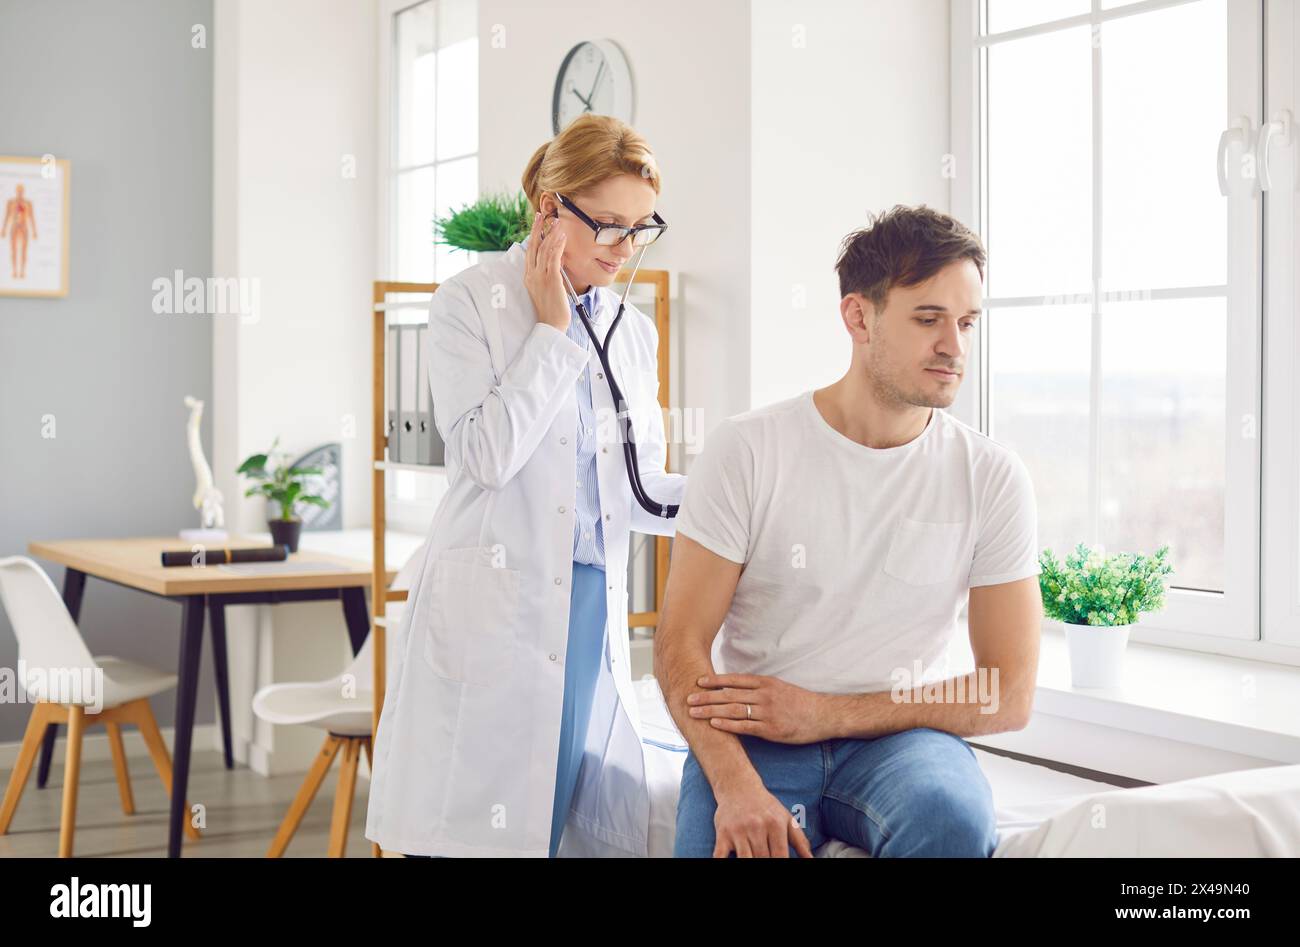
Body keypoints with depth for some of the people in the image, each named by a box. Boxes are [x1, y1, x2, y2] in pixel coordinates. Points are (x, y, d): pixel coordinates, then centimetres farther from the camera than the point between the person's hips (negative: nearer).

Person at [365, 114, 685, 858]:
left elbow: (635, 489, 16)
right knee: (476, 825, -5)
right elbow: (488, 454, -13)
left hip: (596, 613, 5)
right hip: (493, 610, -5)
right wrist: (551, 330, -6)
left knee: (578, 818, 3)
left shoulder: (635, 332, 16)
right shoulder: (471, 304, 0)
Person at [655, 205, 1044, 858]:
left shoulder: (992, 478, 0)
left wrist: (822, 713, -11)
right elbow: (680, 645, -6)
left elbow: (1008, 697, -2)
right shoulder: (747, 450, -3)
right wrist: (736, 784, -25)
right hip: (750, 738, -1)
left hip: (897, 737, 1)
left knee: (951, 817, -32)